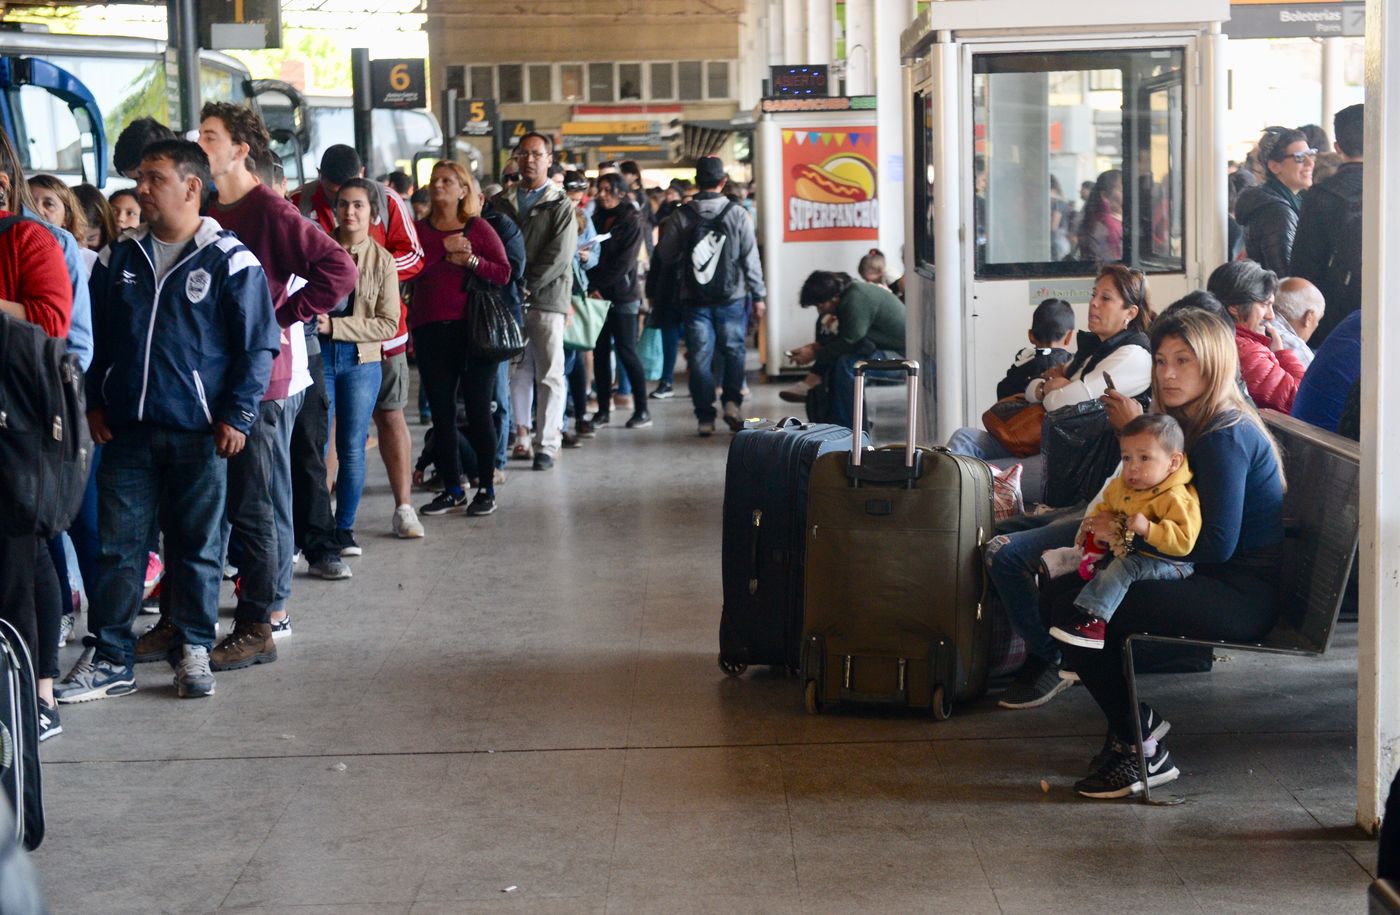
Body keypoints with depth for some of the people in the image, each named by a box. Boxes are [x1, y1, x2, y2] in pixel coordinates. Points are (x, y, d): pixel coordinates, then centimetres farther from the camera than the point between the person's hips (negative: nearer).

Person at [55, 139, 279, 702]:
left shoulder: (229, 261, -5)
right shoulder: (120, 259, 9)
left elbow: (259, 345, -5)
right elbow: (93, 337, 16)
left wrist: (238, 415, -10)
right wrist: (92, 402, 8)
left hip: (200, 432, -4)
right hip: (127, 429, 4)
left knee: (197, 546, 7)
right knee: (118, 545, 4)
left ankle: (194, 652, 19)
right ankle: (108, 660, 10)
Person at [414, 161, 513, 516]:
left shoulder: (479, 228, 3)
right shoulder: (421, 230, 10)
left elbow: (503, 273, -4)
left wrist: (470, 260, -17)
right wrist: (443, 250, -13)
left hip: (472, 329, -3)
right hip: (430, 328, 3)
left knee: (478, 410, -1)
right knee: (441, 412, 5)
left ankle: (486, 488, 7)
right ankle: (452, 489, 13)